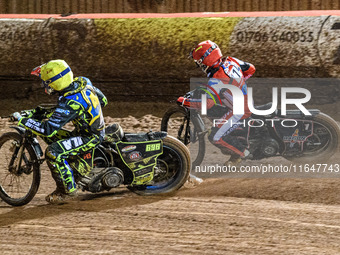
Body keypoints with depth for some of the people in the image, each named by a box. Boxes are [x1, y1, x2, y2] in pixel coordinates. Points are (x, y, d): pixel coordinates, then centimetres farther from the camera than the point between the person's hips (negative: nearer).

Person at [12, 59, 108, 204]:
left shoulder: (70, 103, -30)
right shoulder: (83, 82, -4)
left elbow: (48, 129, -31)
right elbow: (103, 101, 12)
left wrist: (21, 120, -22)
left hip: (91, 137, -10)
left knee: (53, 152, -23)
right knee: (50, 136, 15)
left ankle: (68, 190, -10)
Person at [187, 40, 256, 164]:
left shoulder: (217, 80, -30)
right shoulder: (230, 61, -6)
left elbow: (207, 103, -34)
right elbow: (250, 69, 8)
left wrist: (185, 102, -23)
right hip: (247, 102, 9)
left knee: (215, 137, -7)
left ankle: (241, 151, 9)